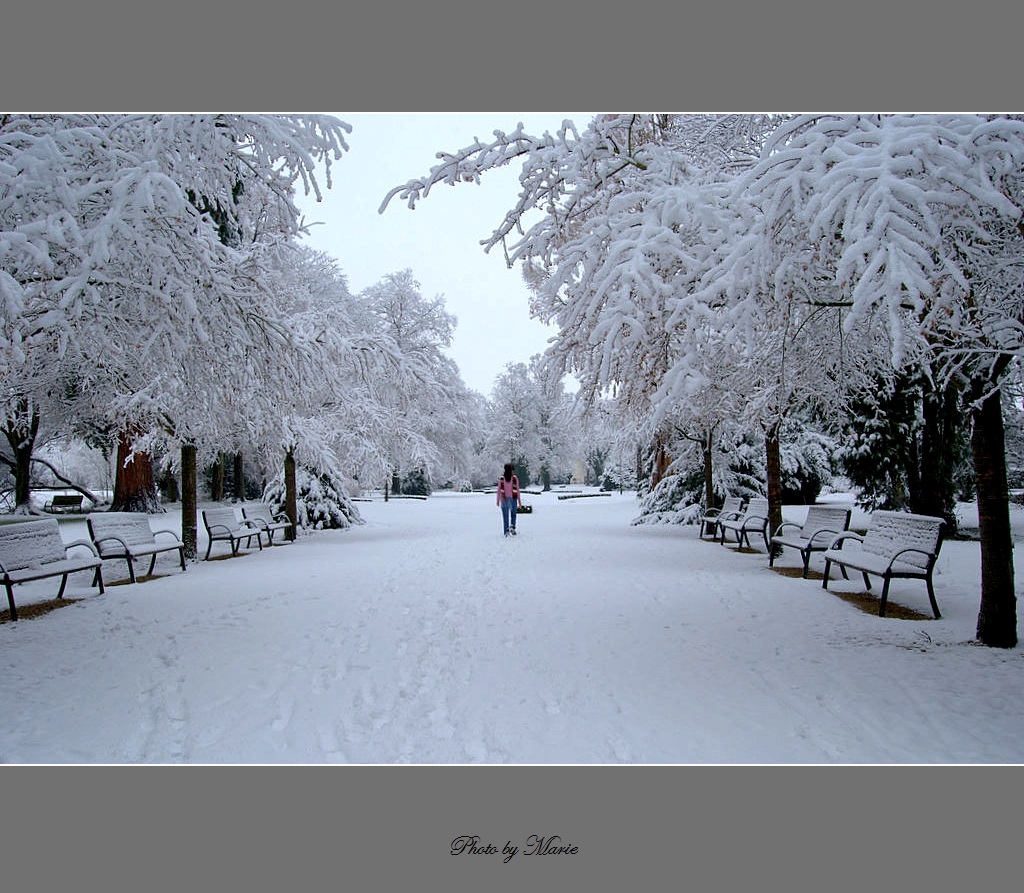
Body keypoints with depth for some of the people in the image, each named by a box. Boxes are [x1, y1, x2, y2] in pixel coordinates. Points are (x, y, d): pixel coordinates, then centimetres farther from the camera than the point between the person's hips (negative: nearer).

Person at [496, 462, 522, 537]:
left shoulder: (501, 478, -3)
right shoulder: (515, 478, -4)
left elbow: (499, 490, -2)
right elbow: (517, 490, -3)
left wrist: (498, 500, 6)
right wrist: (519, 501, 3)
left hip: (504, 499, 0)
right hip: (513, 499, 0)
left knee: (505, 517, 8)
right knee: (513, 515, 15)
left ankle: (506, 532, 5)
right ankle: (512, 527, -8)